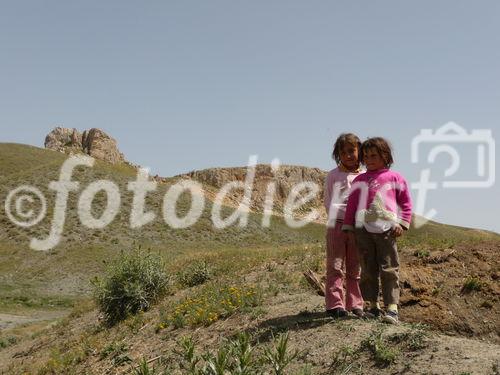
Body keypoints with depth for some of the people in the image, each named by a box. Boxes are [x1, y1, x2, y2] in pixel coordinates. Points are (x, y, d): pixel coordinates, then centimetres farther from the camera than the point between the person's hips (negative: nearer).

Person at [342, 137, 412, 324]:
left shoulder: (395, 178, 7)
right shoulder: (359, 180, 13)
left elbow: (406, 203, 9)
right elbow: (352, 204, 14)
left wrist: (402, 223, -2)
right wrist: (349, 227, 9)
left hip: (386, 229, -3)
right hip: (363, 230, 3)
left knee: (389, 269, -4)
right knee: (368, 270, 7)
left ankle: (392, 308, -2)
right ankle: (373, 306, 16)